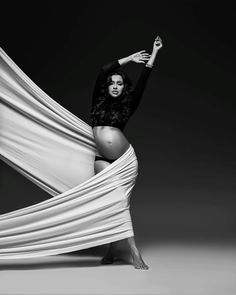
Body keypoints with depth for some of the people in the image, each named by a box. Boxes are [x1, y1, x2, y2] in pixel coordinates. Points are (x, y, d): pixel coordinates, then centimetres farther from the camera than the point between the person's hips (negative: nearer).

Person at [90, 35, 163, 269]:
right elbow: (102, 72, 1)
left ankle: (112, 249, 10)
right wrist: (129, 58, 4)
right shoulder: (99, 102, 9)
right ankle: (134, 252, -3)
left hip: (126, 160, 1)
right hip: (102, 160, 0)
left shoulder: (127, 106, 8)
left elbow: (142, 82, 2)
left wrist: (154, 53, 1)